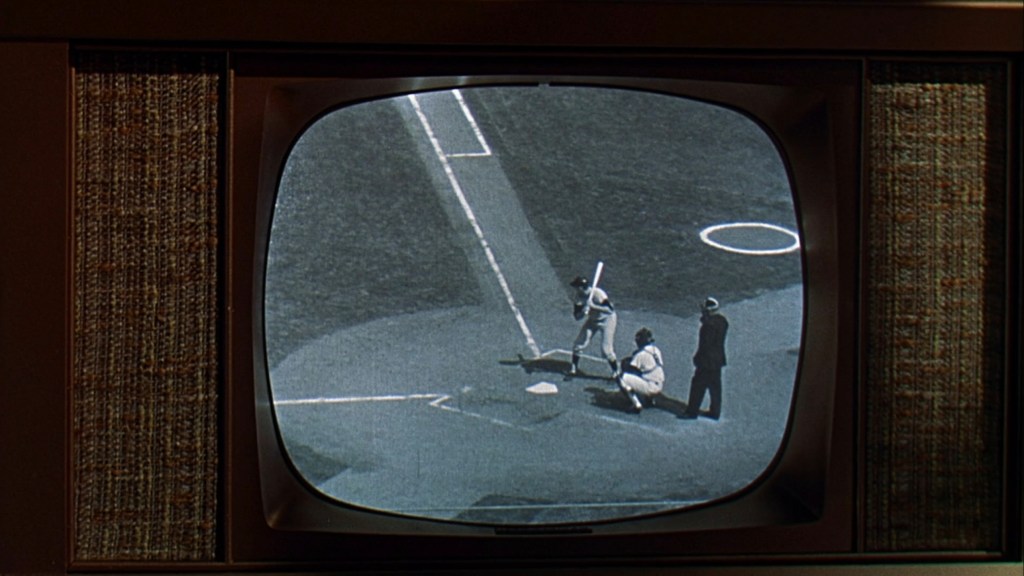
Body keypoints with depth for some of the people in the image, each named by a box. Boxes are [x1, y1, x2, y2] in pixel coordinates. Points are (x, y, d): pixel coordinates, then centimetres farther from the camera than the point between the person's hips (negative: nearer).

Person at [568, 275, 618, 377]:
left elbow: (610, 310, -40)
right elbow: (577, 317, -12)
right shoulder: (579, 297, -14)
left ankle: (616, 372, 7)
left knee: (606, 349, -13)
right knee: (579, 344, 1)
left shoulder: (598, 294, -31)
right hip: (592, 320, 6)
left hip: (607, 320, -6)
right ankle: (574, 367, 22)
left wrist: (593, 306, -45)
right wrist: (583, 312, -34)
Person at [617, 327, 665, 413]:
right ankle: (650, 399, 26)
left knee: (621, 378, -13)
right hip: (660, 387, 9)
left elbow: (630, 369, -11)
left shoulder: (641, 353, -13)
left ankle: (637, 405, -16)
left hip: (650, 387, -9)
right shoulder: (656, 350, 10)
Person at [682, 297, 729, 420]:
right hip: (718, 359, 9)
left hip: (707, 360, -9)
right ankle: (715, 412, 20)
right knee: (715, 386, 14)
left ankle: (692, 411, 5)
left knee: (698, 385, 0)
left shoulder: (710, 325, -23)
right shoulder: (722, 321, 6)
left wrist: (698, 357, -12)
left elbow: (706, 343, -22)